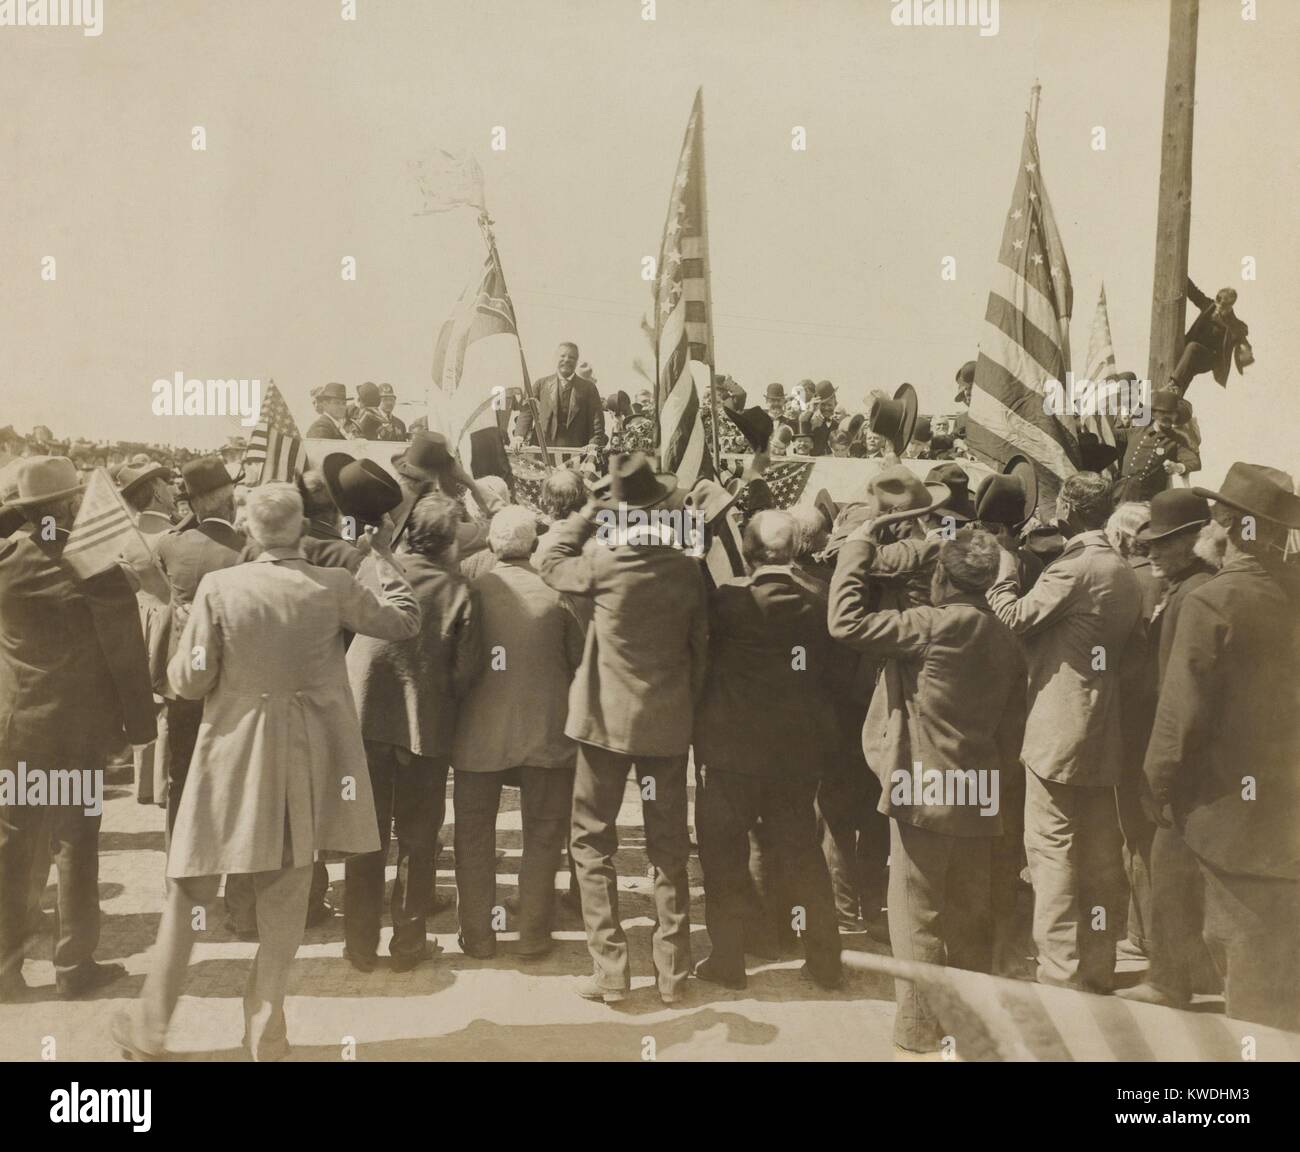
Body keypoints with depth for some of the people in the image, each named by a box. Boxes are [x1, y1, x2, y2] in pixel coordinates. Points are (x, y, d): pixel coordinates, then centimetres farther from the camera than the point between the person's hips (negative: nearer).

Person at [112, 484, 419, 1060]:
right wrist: (383, 556, 16)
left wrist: (189, 647, 11)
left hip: (233, 752, -1)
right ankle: (266, 1031, 15)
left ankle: (150, 1025, 21)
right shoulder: (334, 587, -8)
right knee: (286, 894, 12)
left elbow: (189, 681, -9)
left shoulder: (219, 586, -13)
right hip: (302, 759, 1)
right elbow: (405, 621, 7)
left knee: (188, 890, 12)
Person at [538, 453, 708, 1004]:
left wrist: (587, 515, 10)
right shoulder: (687, 569, -3)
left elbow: (552, 564, 7)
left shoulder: (605, 566, -13)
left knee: (593, 845, 9)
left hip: (608, 720, -3)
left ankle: (610, 969, 6)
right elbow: (700, 646, 5)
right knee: (669, 848, 11)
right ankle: (672, 970, 15)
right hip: (670, 724, 3)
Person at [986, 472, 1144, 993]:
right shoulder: (1126, 574, 13)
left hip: (1058, 732, -8)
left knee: (1052, 850, -4)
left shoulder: (1074, 567, -15)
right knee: (1100, 853, 12)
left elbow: (1016, 619, -16)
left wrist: (1002, 576, 1)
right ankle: (1097, 972, 20)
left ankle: (1060, 973, -3)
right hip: (1105, 735, 9)